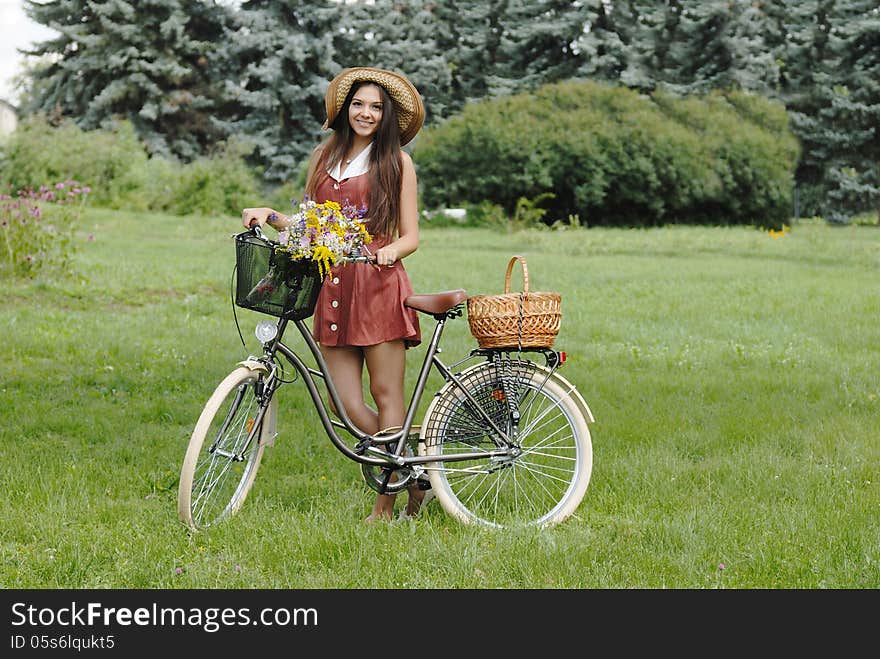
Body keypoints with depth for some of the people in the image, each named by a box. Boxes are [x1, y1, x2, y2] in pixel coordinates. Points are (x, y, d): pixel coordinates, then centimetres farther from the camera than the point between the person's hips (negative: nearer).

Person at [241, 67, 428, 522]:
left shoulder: (396, 161, 6)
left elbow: (410, 236, 2)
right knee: (346, 403, -3)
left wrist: (390, 252, -19)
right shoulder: (324, 156, 17)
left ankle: (385, 505, 6)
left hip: (380, 285, -4)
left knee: (386, 395, -3)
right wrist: (270, 217, 2)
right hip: (333, 288, 4)